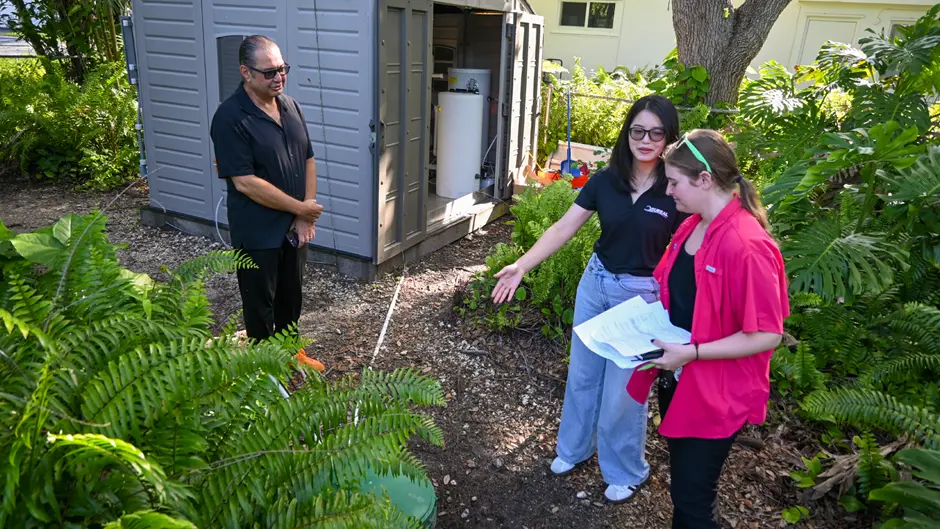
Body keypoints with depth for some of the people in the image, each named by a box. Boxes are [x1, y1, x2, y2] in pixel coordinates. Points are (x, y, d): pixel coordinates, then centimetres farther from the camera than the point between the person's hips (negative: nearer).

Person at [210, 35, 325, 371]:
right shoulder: (230, 118, -19)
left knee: (292, 296, 21)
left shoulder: (290, 105, 3)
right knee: (261, 305, 10)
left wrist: (305, 217, -4)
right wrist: (301, 208, -17)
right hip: (258, 233, -6)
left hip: (294, 227, 7)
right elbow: (245, 182, -23)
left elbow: (308, 160, 6)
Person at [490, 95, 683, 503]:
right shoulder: (605, 181, -4)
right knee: (582, 374, 18)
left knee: (623, 389, 7)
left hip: (643, 296, -4)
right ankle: (574, 448, 42)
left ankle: (625, 472, 32)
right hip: (595, 284, 4)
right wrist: (521, 265, -13)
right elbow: (563, 228, -4)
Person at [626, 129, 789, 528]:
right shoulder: (691, 226, 2)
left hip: (714, 393, -8)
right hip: (678, 378, 8)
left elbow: (767, 334, -23)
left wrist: (692, 353, -26)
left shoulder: (747, 245, -26)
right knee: (681, 482, 25)